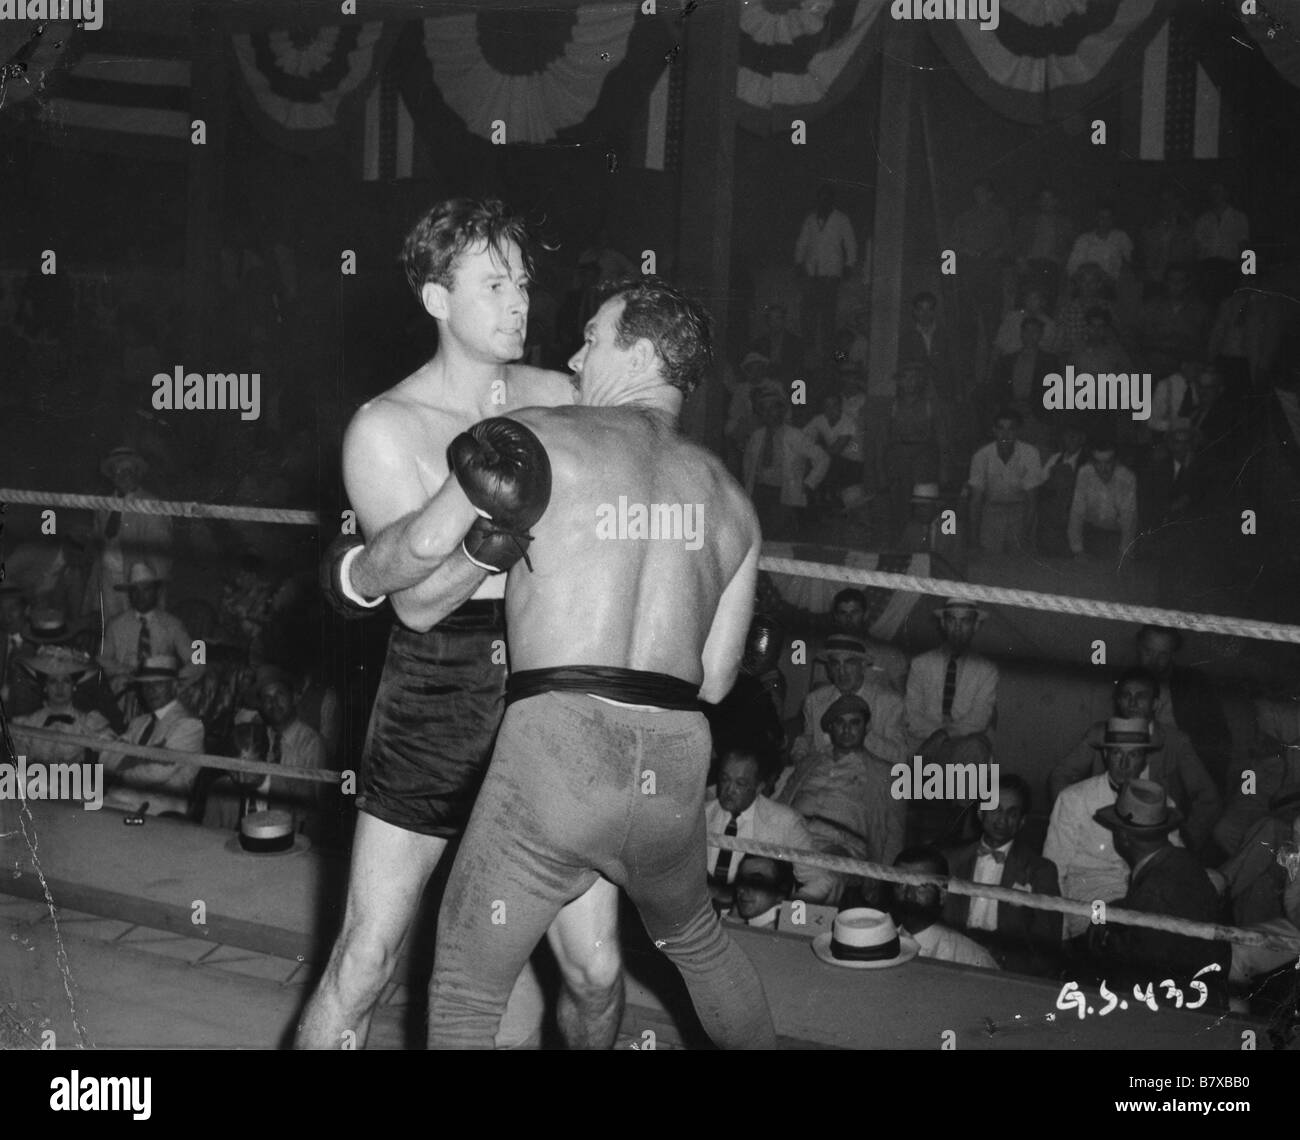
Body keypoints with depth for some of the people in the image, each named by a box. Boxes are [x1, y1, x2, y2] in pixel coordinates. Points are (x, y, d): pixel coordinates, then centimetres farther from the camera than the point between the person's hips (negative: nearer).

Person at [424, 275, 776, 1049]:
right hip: (676, 767, 5)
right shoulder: (729, 497, 18)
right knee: (698, 940, 34)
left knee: (466, 992, 10)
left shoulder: (544, 437, 3)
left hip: (559, 747, -5)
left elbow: (418, 549, -2)